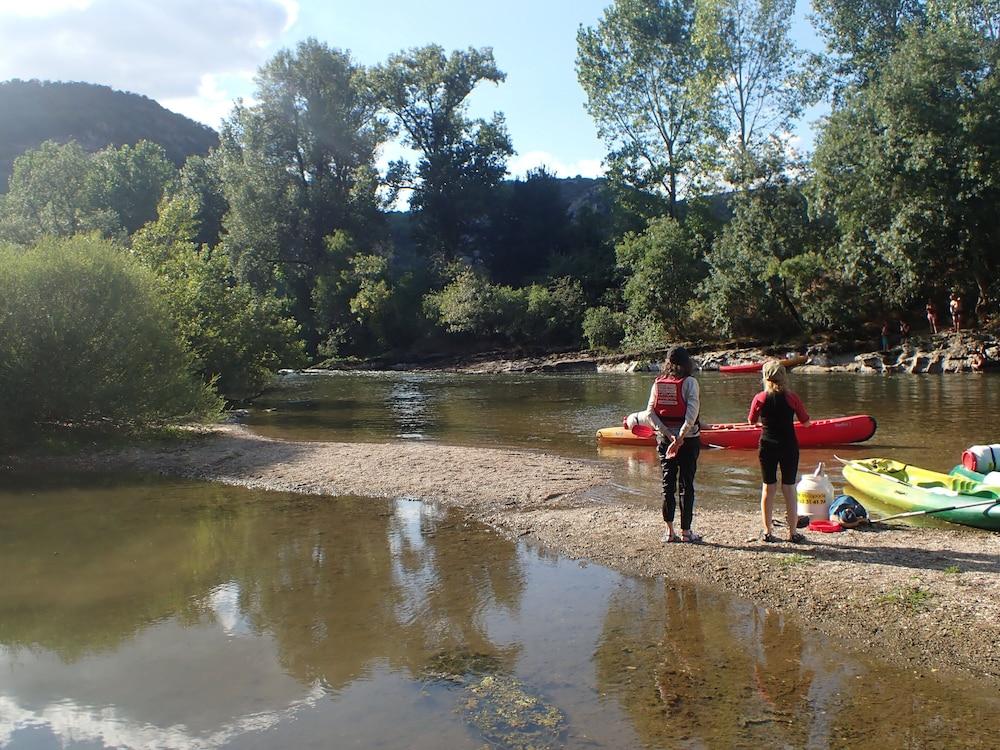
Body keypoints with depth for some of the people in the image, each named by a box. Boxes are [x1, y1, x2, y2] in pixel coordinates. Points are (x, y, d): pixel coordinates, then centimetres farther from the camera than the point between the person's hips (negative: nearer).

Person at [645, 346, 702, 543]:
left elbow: (650, 413, -4)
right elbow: (692, 412, -20)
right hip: (688, 439, -3)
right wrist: (680, 438, -20)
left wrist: (668, 435, -9)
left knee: (667, 484, 10)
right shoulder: (689, 383, -8)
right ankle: (686, 531, 9)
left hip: (665, 439, 4)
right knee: (687, 485, 4)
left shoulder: (658, 383, 3)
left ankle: (669, 531, 12)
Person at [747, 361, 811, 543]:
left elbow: (751, 421, 5)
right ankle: (793, 533, 13)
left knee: (768, 488, 10)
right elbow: (806, 422, 0)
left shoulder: (760, 399, -7)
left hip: (767, 446, 1)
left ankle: (767, 532, 15)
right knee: (789, 488, 7)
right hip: (789, 447, -1)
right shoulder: (792, 398, -8)